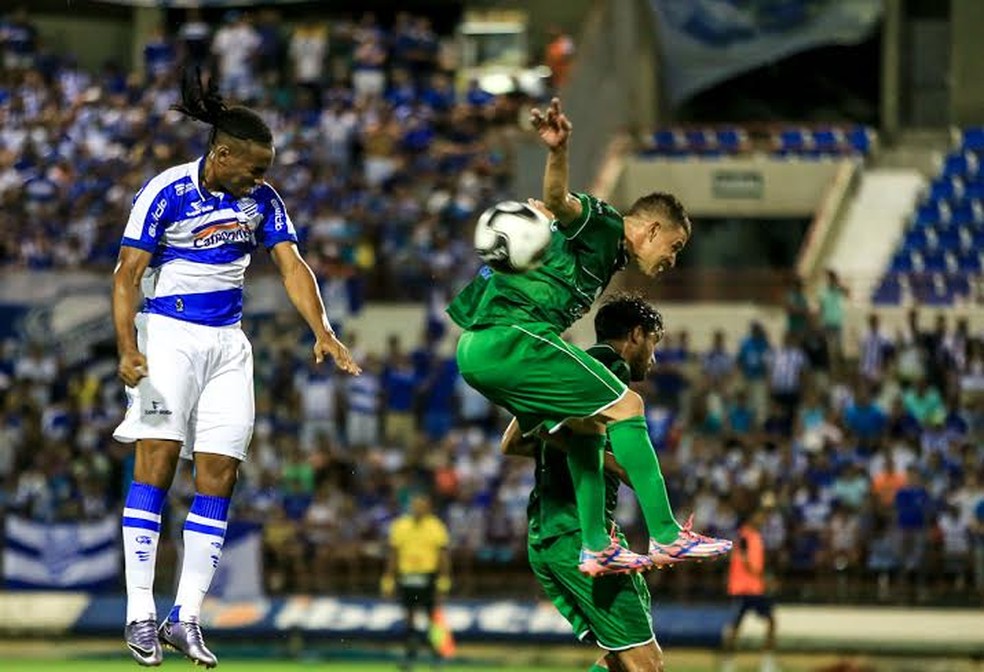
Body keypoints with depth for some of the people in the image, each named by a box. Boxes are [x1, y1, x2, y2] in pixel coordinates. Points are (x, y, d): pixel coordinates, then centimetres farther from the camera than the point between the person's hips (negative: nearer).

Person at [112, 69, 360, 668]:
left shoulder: (261, 198, 4)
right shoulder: (166, 193, -11)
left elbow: (292, 265, 1)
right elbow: (127, 276, -10)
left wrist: (323, 333, -13)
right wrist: (128, 348, -22)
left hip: (228, 343, 5)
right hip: (168, 334, -5)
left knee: (219, 476, -2)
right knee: (156, 463, -13)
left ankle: (187, 617, -1)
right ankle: (140, 615, -14)